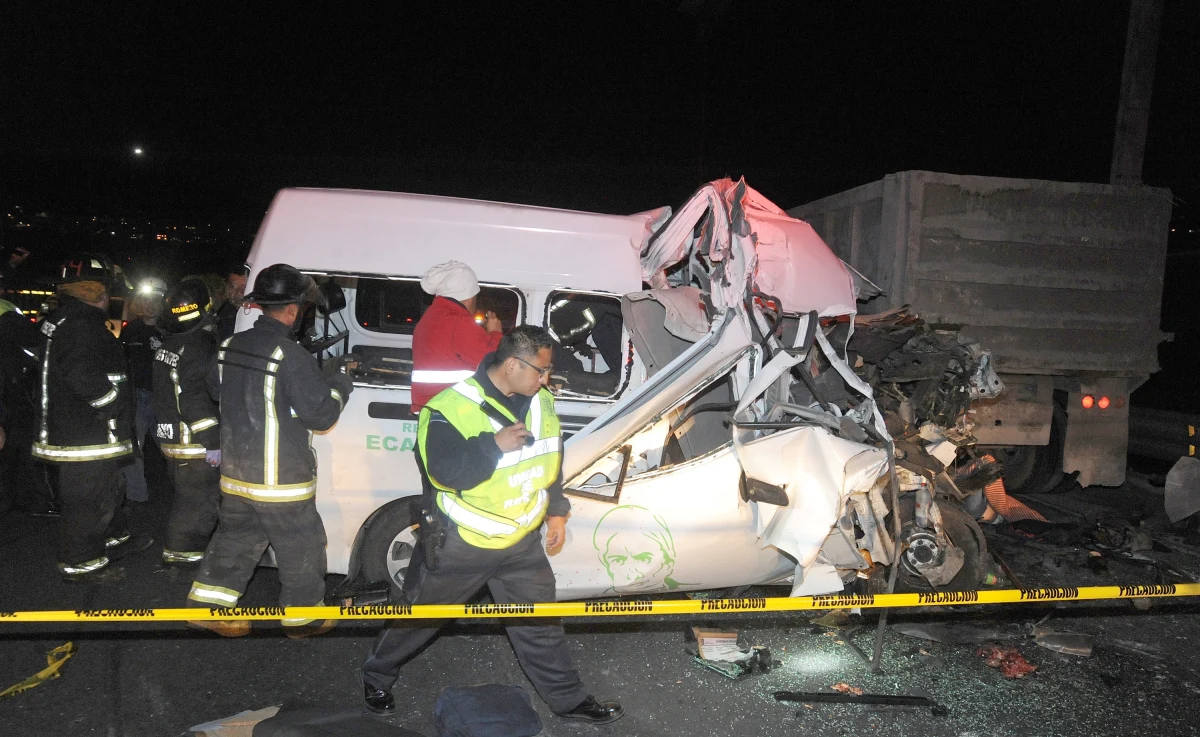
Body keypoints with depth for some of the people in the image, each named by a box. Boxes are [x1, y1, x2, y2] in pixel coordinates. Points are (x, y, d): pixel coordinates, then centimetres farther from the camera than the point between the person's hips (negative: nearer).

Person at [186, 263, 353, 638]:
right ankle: (302, 615, 21)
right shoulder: (292, 357, -23)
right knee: (301, 547, 9)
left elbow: (216, 390, 20)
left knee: (235, 537, 21)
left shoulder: (230, 346, 2)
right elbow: (321, 413, -17)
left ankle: (206, 603, 26)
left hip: (235, 473, 7)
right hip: (281, 479, -7)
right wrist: (340, 383, -1)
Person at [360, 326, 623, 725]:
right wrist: (494, 445, -36)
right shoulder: (453, 407, -23)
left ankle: (568, 698, 29)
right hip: (460, 541, -5)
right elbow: (442, 471, -30)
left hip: (522, 541, 5)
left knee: (540, 622, 14)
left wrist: (556, 510, 14)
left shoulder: (541, 401, -1)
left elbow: (552, 459, 13)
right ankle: (376, 675, 39)